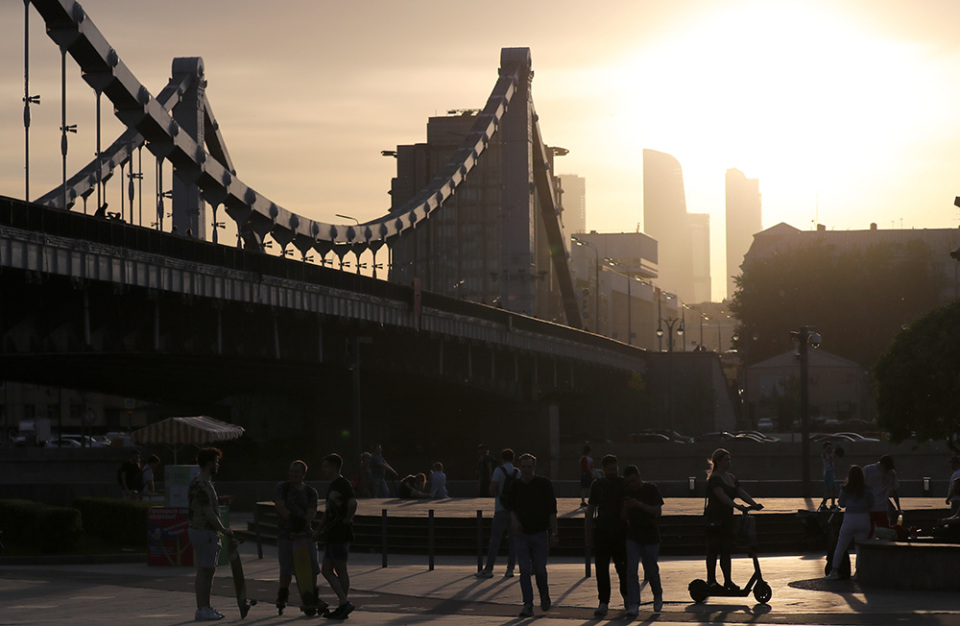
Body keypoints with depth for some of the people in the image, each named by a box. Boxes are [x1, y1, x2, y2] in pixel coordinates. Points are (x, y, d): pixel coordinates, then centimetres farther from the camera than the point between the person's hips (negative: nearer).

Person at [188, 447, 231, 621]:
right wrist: (224, 530, -12)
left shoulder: (204, 482, 15)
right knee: (204, 570, -7)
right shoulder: (201, 485, -19)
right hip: (204, 532, -10)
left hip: (207, 532, 10)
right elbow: (208, 513, -20)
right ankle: (202, 610, -4)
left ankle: (206, 607, 18)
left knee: (209, 570, 13)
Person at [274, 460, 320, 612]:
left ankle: (313, 596, 12)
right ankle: (282, 596, 9)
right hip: (285, 533, -2)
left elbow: (311, 514, -6)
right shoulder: (281, 488, 3)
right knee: (286, 567, -8)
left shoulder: (311, 492, 6)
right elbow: (281, 507, -11)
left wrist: (299, 530, -20)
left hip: (305, 532, 2)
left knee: (312, 564, -3)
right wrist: (294, 519, -25)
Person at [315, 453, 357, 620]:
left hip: (341, 534, -10)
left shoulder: (342, 484, -13)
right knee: (326, 570, 9)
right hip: (332, 534, 10)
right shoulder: (332, 486, 19)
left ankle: (344, 605, 1)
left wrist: (347, 519, -17)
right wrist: (320, 531, 23)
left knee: (340, 569, -4)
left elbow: (352, 502, -29)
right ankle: (344, 603, 11)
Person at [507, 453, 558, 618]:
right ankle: (528, 605, -3)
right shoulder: (515, 486, 5)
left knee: (539, 570, 0)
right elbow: (511, 506, 18)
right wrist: (514, 519, -3)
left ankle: (545, 597, 27)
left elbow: (552, 510, -2)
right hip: (522, 534, 2)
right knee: (524, 570, -6)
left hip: (540, 533, -2)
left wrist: (553, 533, -7)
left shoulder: (544, 484, -3)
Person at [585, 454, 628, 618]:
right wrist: (588, 536, 3)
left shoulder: (624, 485, 4)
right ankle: (603, 603, -4)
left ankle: (626, 596, 31)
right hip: (601, 532, 1)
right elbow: (590, 512, 8)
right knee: (601, 569, -6)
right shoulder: (597, 485, 6)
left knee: (622, 568, 6)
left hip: (621, 532, -1)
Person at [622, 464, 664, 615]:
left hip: (650, 536, -3)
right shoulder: (626, 492, 6)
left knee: (651, 571, 6)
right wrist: (626, 507, -12)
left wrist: (639, 504, -23)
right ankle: (634, 604, -10)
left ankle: (658, 596, 33)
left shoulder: (652, 490, -5)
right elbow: (624, 517, 11)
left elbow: (658, 512, -12)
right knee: (631, 571, -10)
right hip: (632, 537, 3)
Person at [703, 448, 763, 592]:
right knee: (713, 550, -3)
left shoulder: (731, 478, 15)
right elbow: (721, 495, -26)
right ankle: (711, 581, 3)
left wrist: (754, 504, -10)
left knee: (726, 550, 8)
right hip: (714, 519, -8)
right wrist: (736, 506, -39)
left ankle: (728, 581, 11)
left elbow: (741, 493, 6)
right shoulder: (714, 478, -12)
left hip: (727, 519, 8)